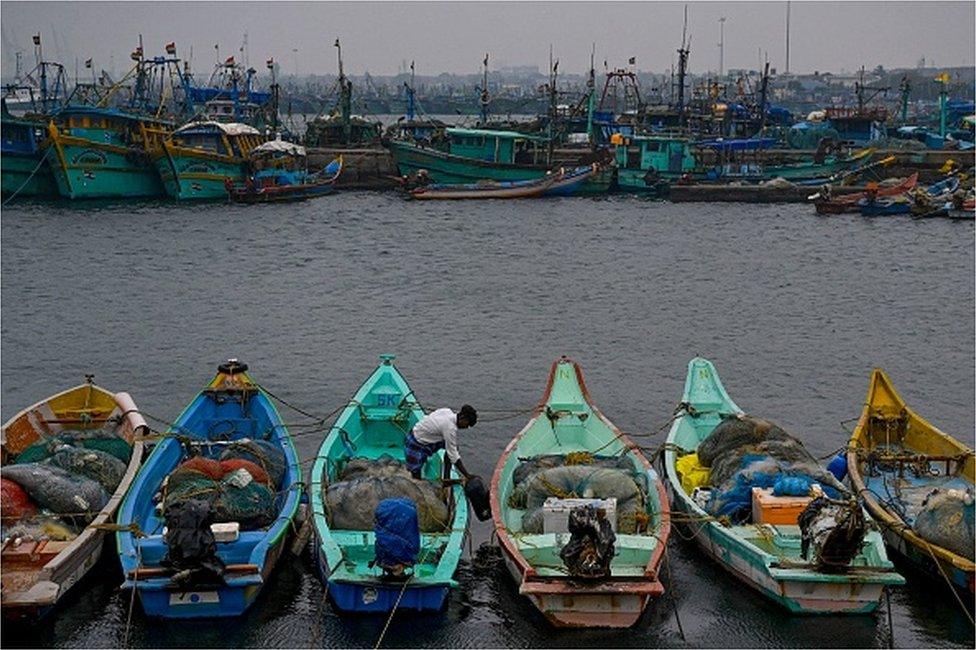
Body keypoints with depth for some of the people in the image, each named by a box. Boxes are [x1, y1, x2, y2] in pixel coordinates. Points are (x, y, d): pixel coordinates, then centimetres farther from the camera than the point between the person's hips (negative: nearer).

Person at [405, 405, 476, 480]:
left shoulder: (447, 411, -5)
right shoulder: (450, 428, -29)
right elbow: (453, 456, -27)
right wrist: (467, 475, -24)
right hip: (416, 446, -9)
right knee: (416, 478, -7)